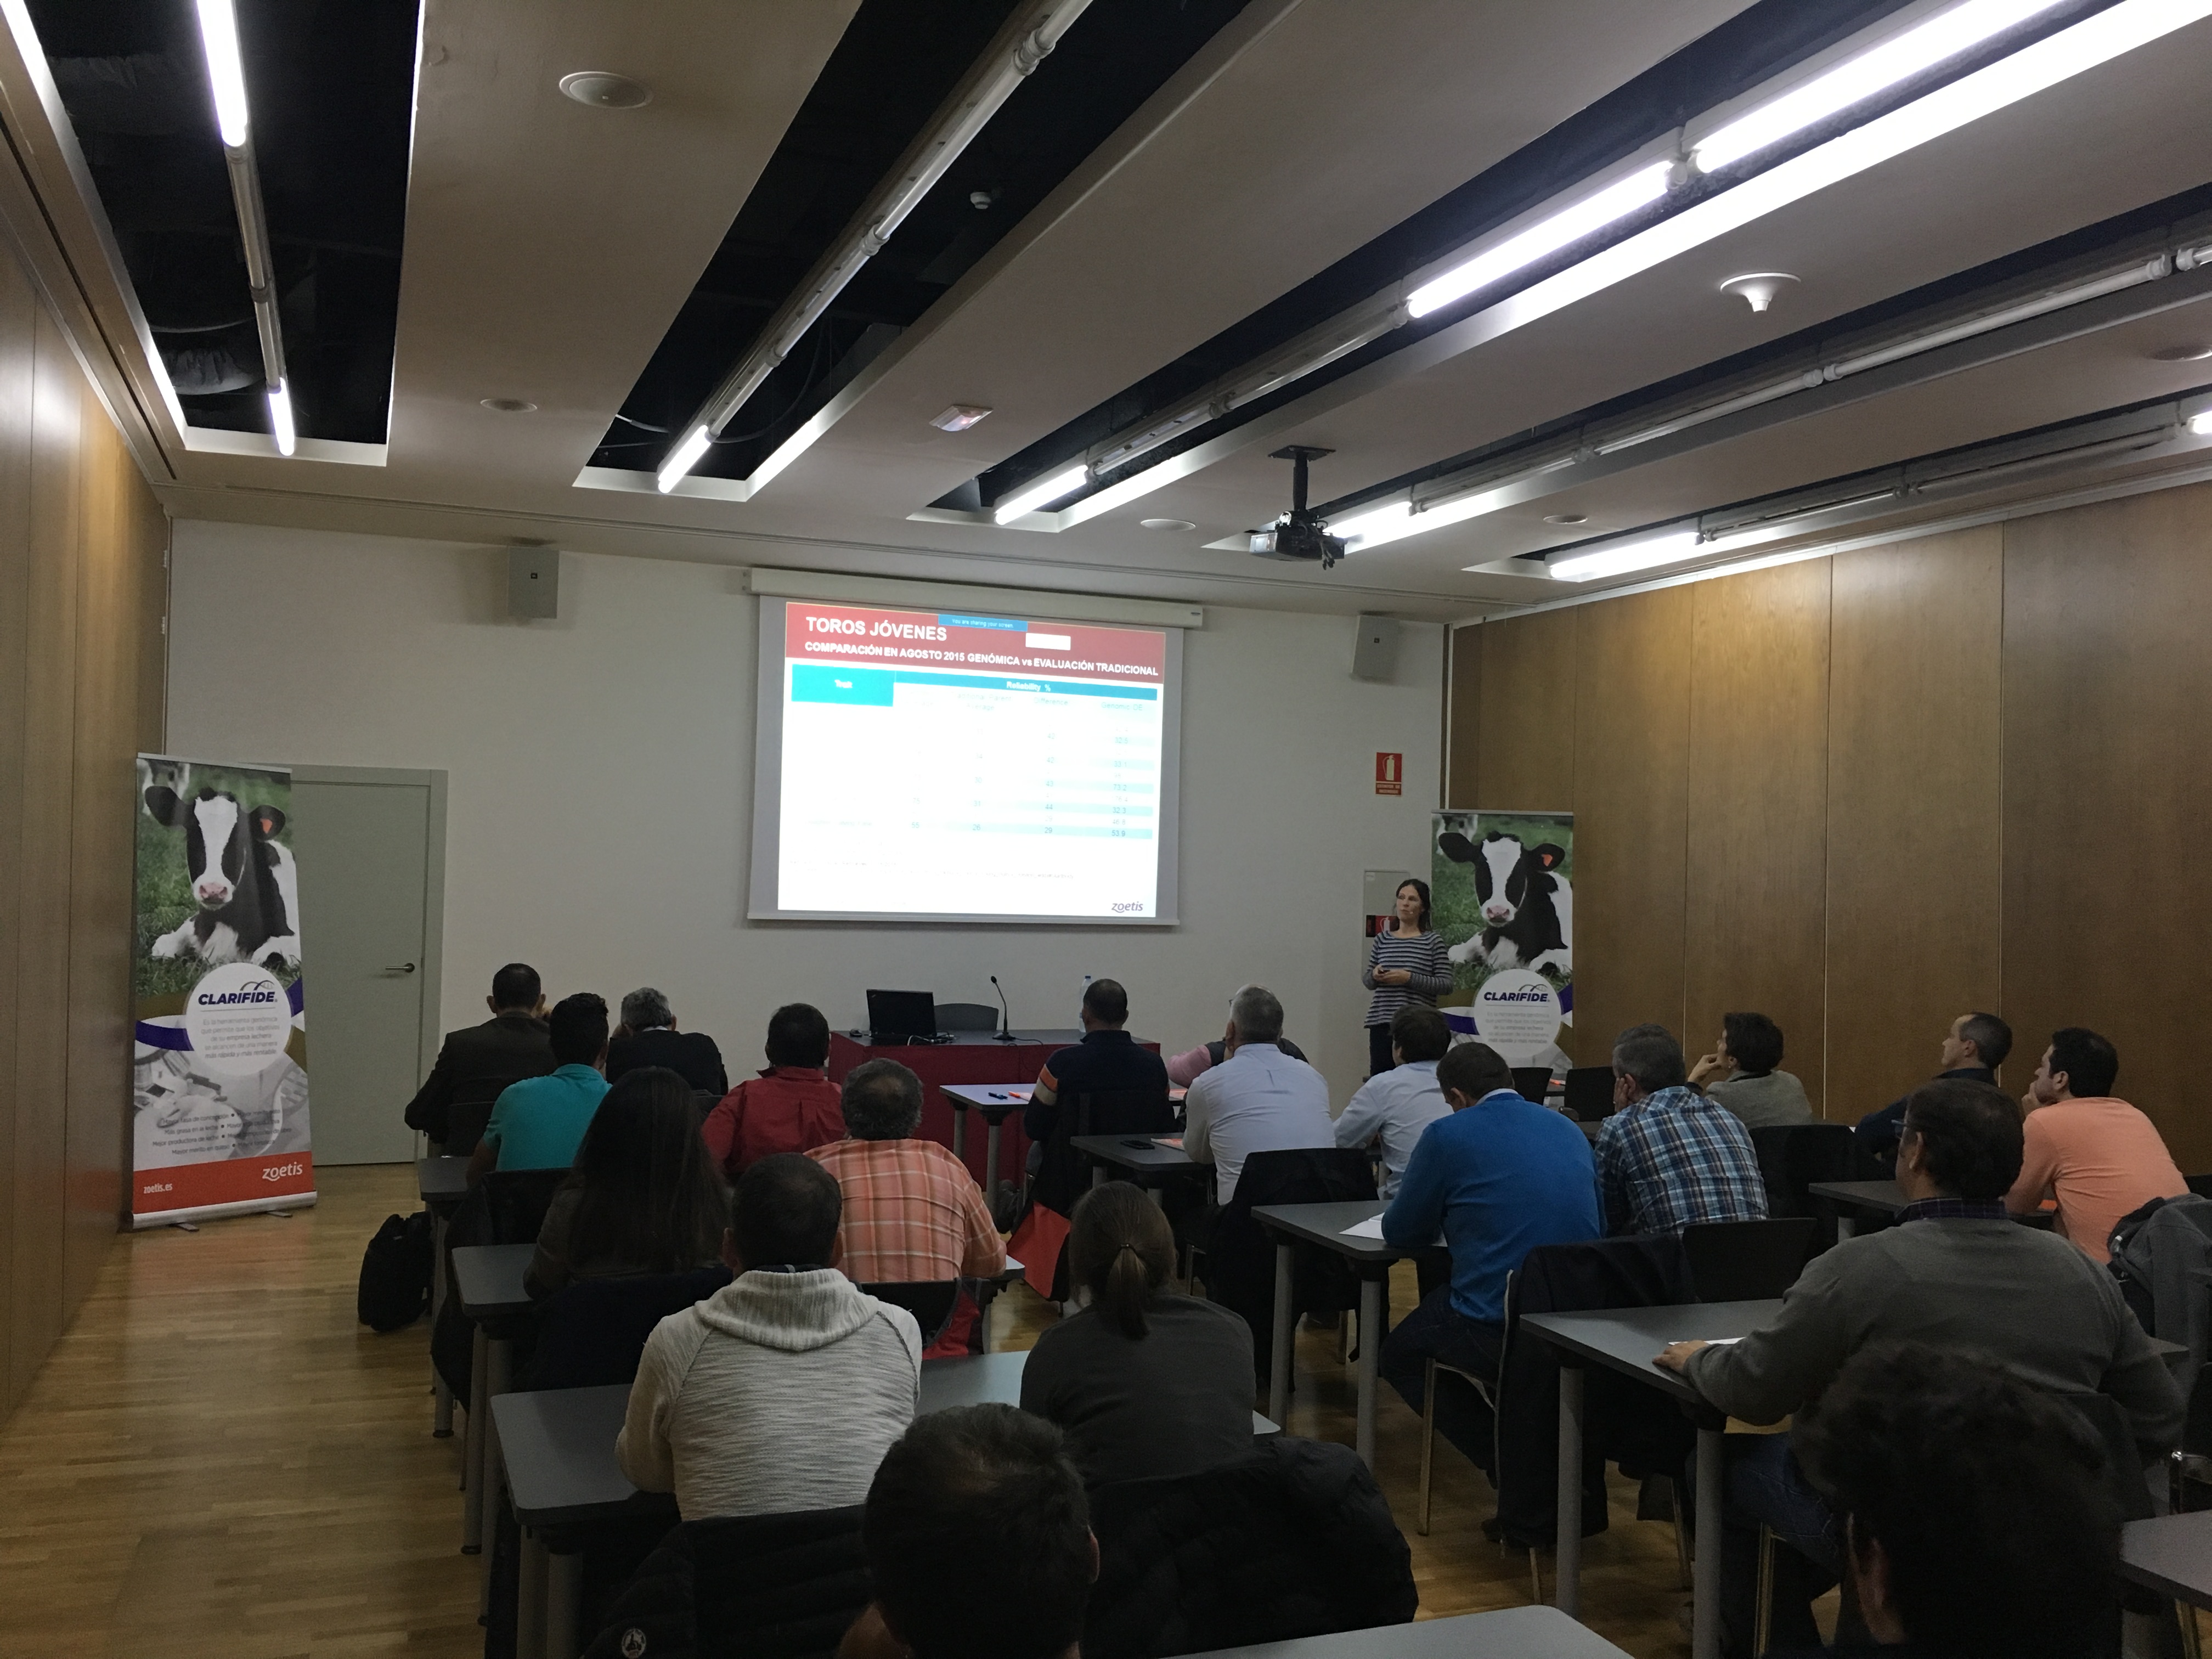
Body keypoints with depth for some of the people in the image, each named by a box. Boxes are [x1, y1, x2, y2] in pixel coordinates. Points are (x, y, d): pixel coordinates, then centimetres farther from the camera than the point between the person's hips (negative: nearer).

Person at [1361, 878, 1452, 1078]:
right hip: (1382, 1021, 3)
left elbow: (1446, 984, -3)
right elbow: (1367, 981, 20)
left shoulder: (1433, 940, 2)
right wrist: (1374, 976, -3)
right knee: (1379, 1077, -1)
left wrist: (1409, 978, -13)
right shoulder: (1382, 940, 12)